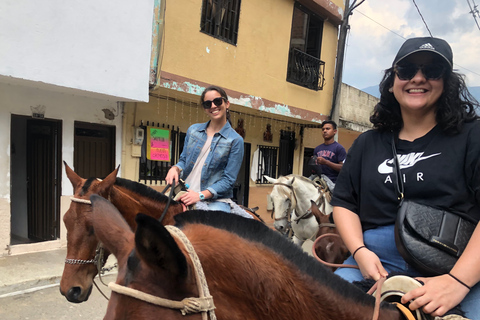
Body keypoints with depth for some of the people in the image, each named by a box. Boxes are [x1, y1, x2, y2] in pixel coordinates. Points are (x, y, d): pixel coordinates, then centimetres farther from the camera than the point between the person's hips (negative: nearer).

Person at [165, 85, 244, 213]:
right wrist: (175, 168, -4)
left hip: (216, 200, -3)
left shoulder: (235, 140, -2)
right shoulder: (193, 130, 13)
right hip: (186, 195, 4)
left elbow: (228, 180, -5)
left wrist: (201, 195, -17)